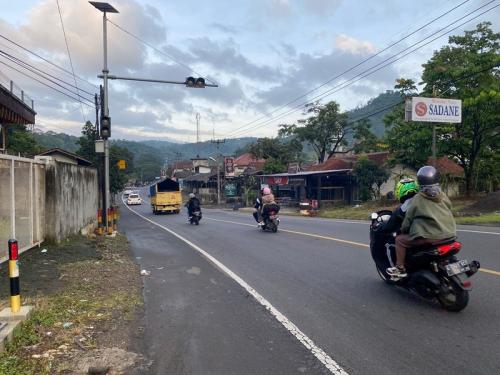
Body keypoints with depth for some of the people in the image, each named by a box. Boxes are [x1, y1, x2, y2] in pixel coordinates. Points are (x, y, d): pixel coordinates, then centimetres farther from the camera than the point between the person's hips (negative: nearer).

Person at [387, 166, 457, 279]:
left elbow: (408, 218, 0)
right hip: (448, 235, 7)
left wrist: (403, 230, 17)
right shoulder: (443, 196, 8)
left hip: (429, 237, -7)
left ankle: (400, 269, 7)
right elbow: (449, 211, 18)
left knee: (400, 240, 6)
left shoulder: (418, 198, -6)